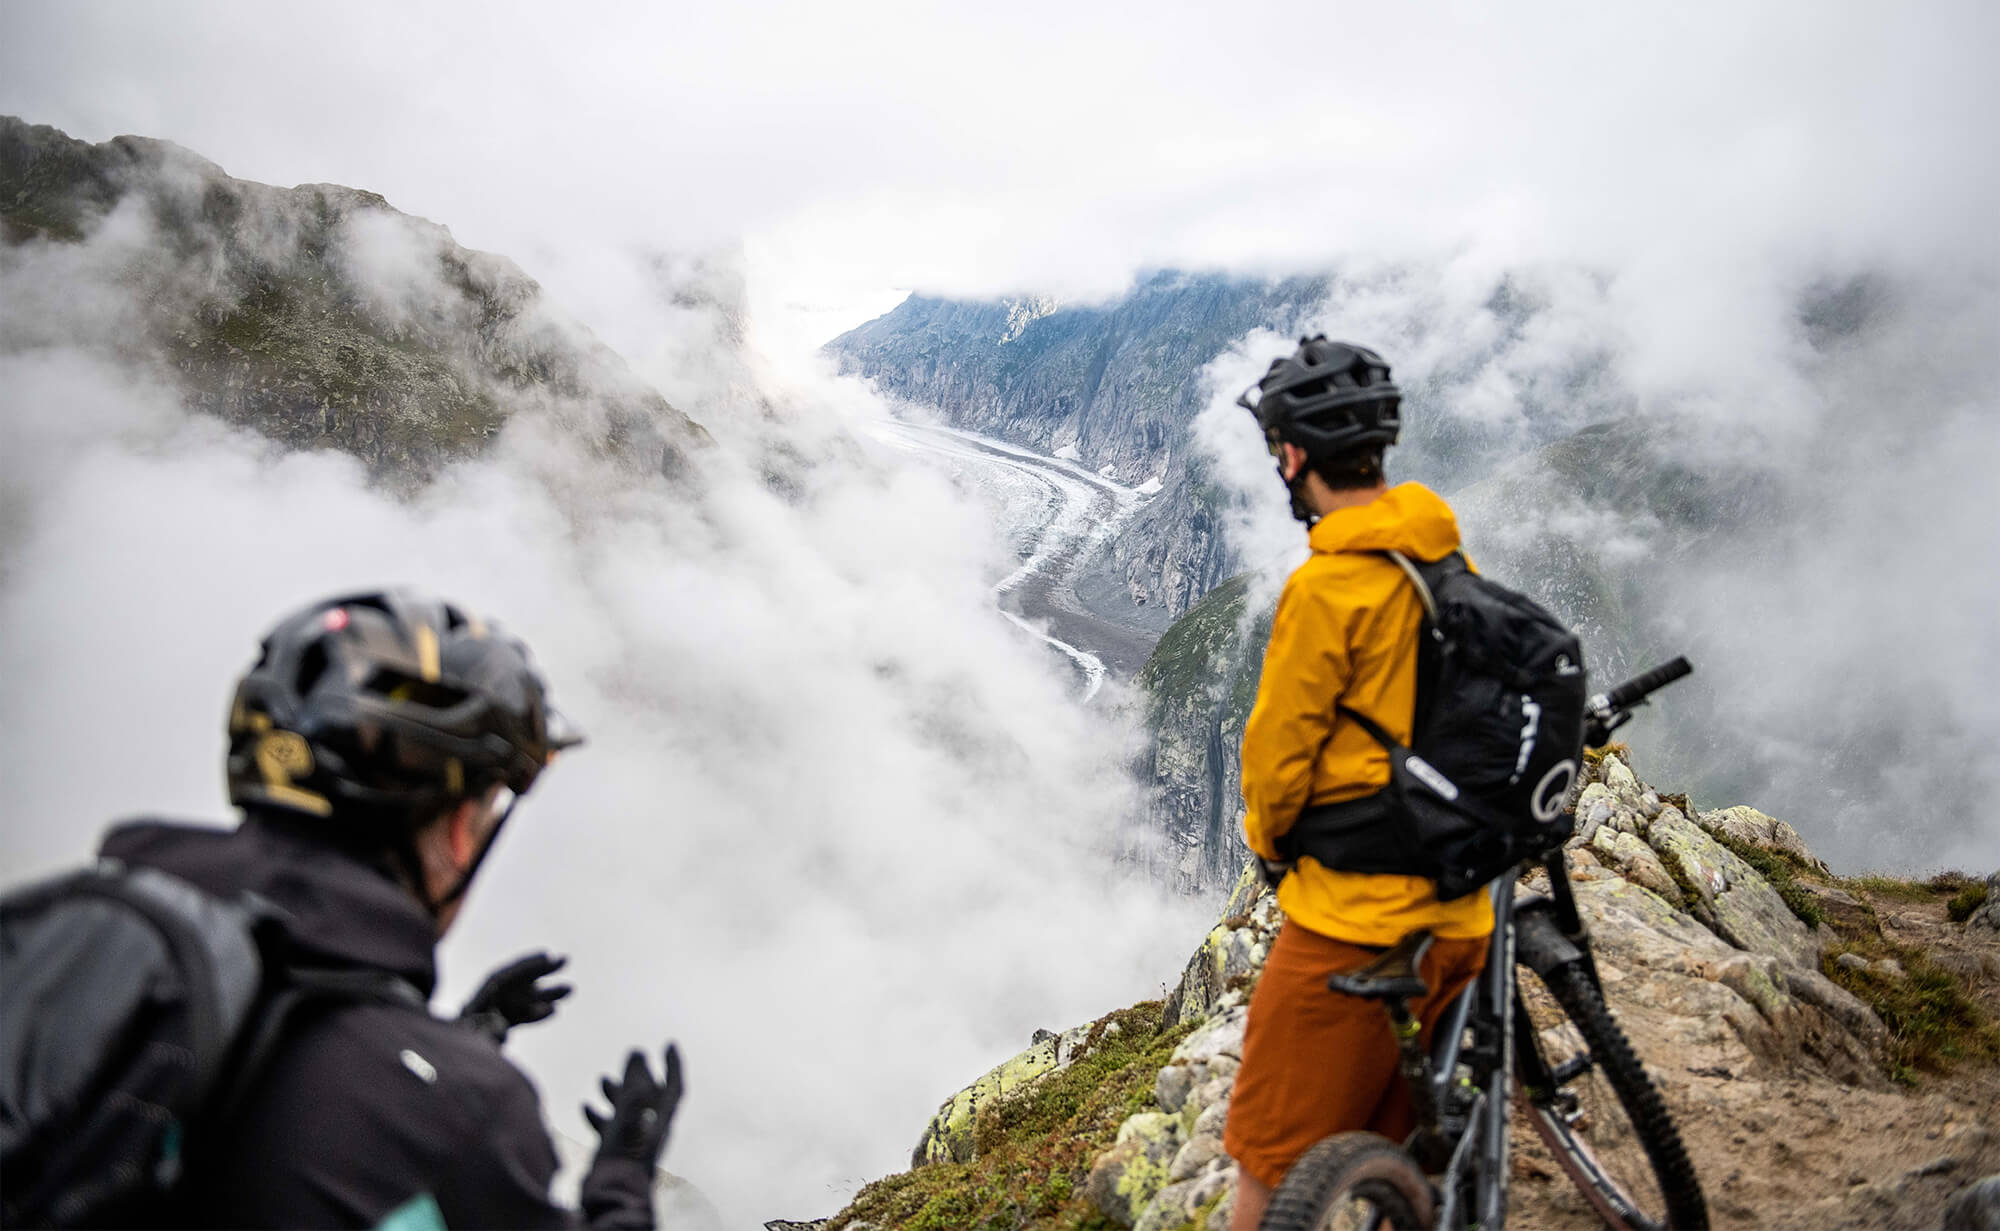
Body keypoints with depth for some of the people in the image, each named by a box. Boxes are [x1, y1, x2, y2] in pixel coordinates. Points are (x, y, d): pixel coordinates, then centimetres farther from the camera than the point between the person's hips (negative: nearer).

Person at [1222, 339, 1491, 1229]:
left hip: (1352, 921, -8)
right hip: (1457, 914, 8)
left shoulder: (1326, 587, -19)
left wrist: (1267, 832, 7)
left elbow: (1278, 747, -13)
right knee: (1388, 1143, 21)